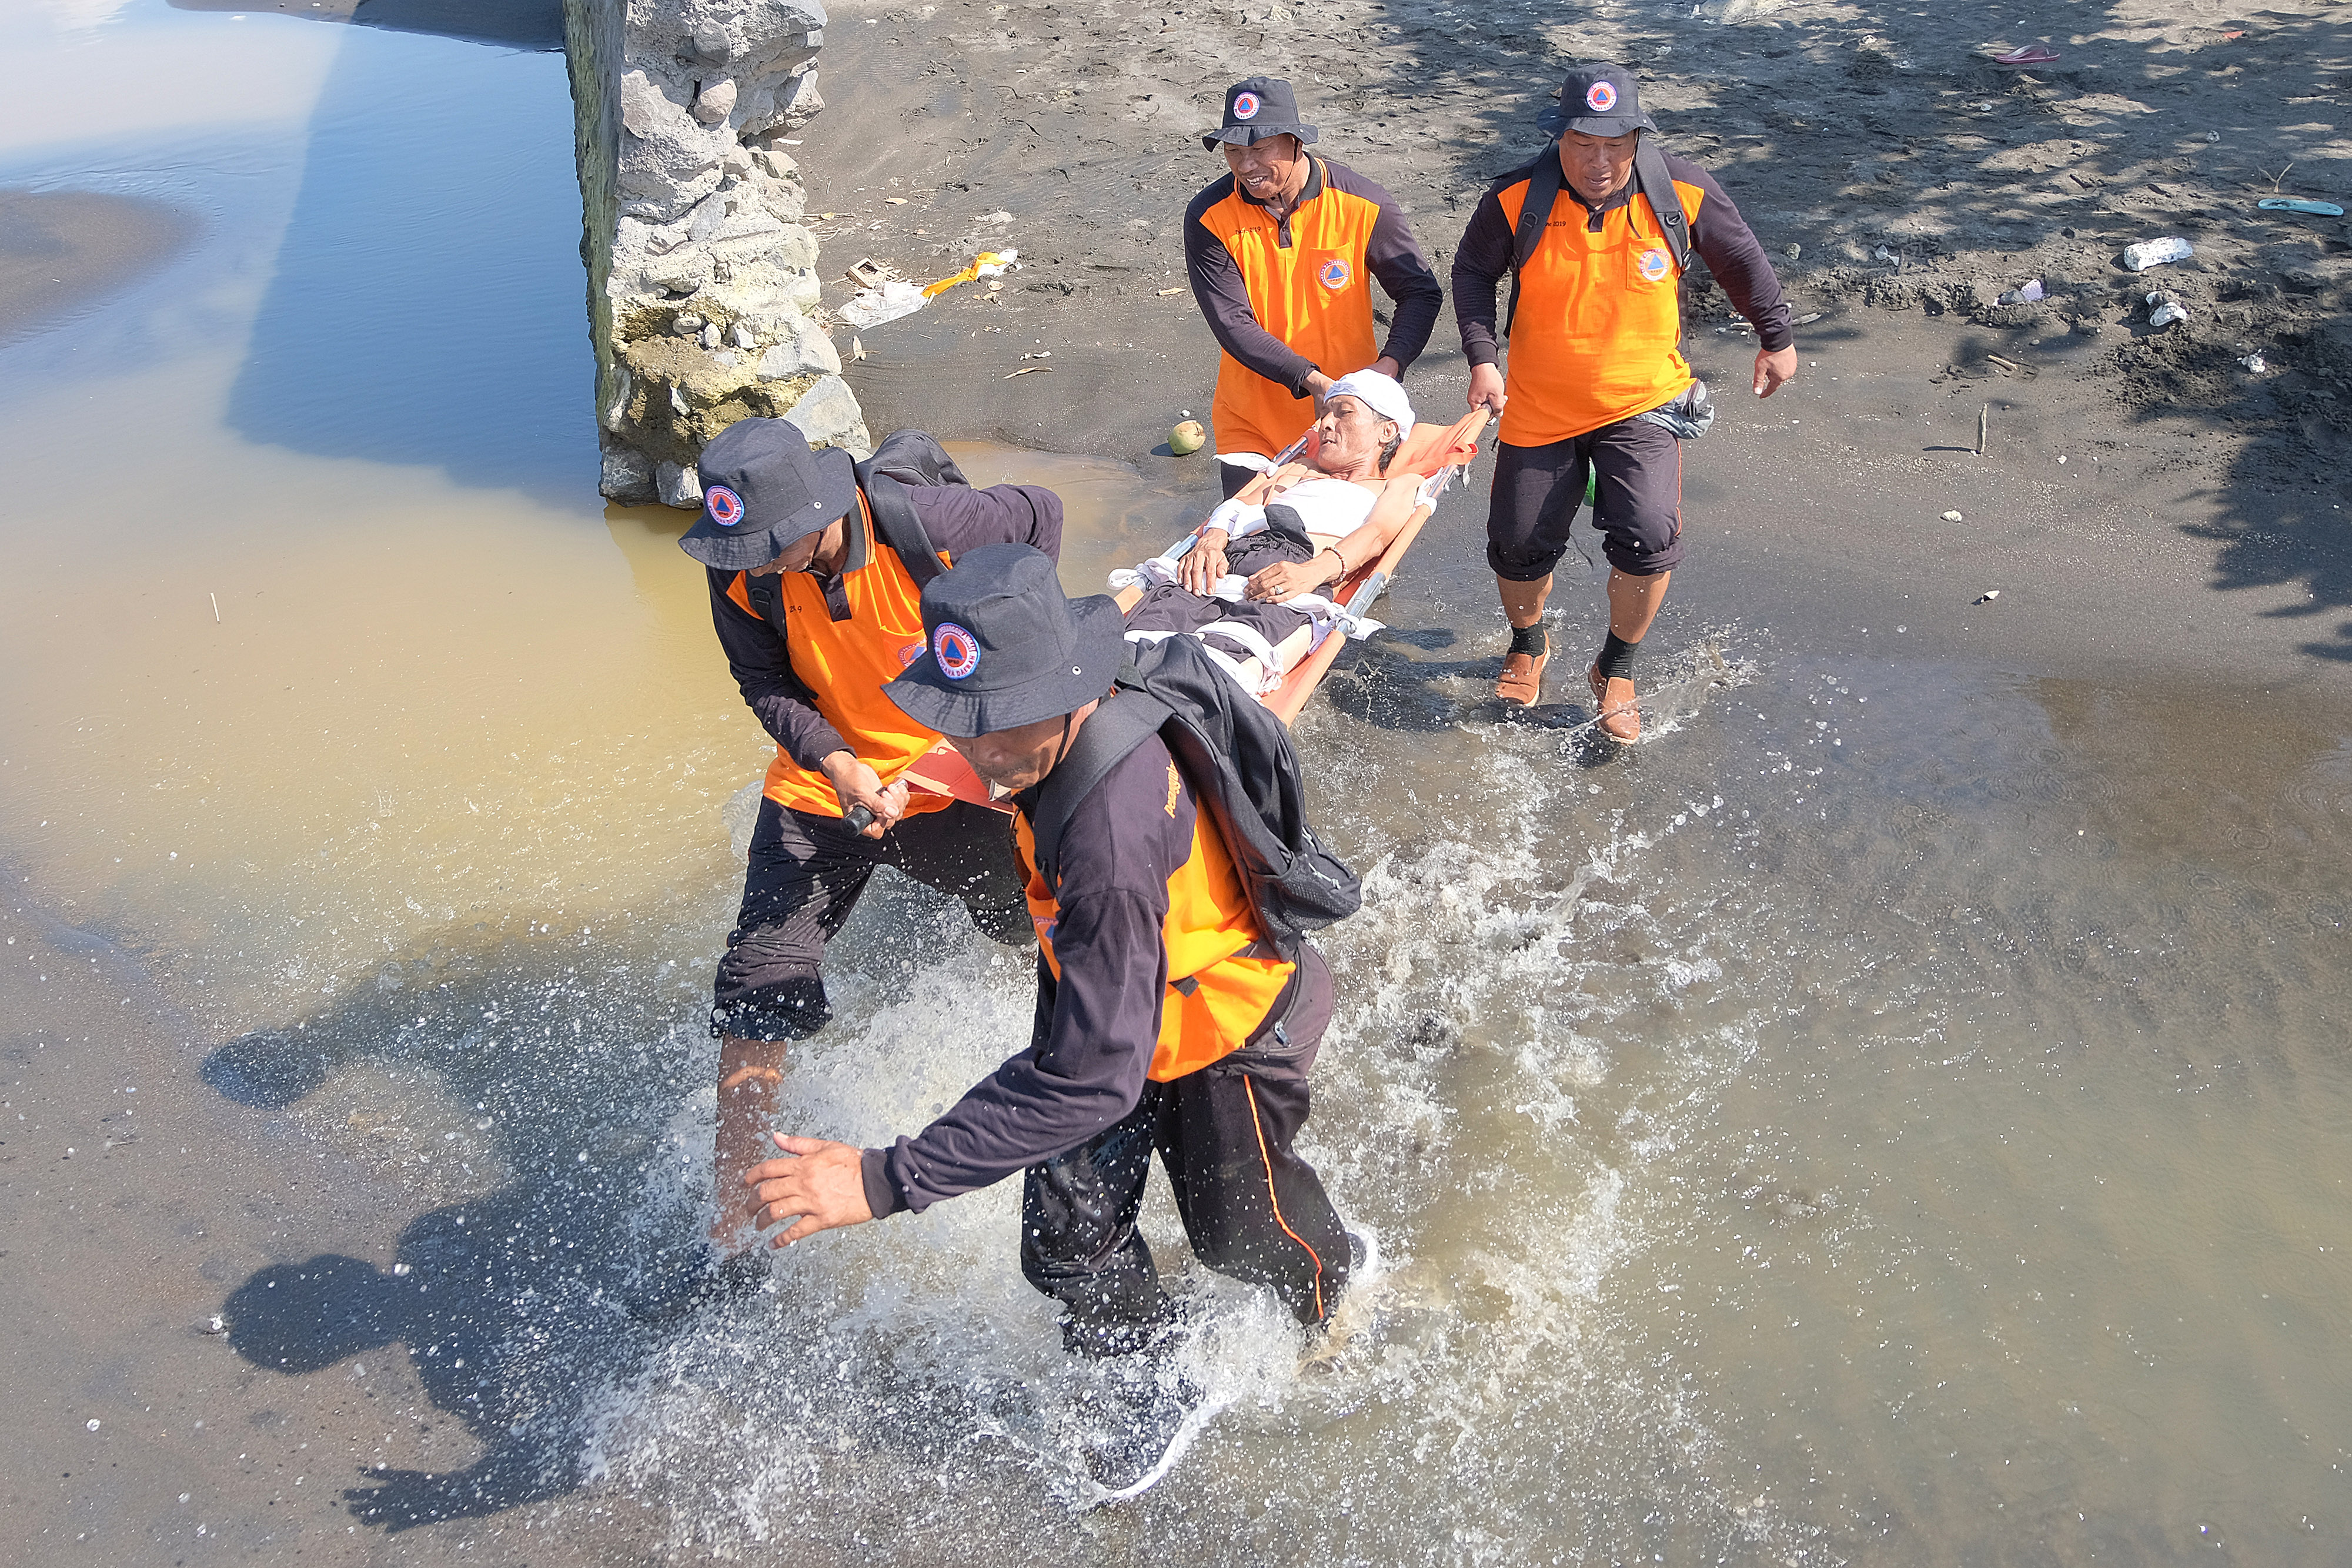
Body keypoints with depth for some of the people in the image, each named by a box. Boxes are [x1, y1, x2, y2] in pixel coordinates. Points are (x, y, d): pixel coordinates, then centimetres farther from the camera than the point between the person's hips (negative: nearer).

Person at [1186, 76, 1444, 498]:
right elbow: (1232, 324, -17)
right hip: (1250, 424, 0)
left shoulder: (1364, 206, -13)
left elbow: (1421, 292, -5)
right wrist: (1312, 380, -28)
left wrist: (1390, 363, -23)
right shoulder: (1208, 218, -13)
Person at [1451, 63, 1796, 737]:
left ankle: (1616, 669, 7)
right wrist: (1482, 358, -9)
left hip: (1643, 400, -1)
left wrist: (1777, 339, 15)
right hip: (1539, 406, 1)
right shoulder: (1517, 199, -14)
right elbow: (1473, 272, 3)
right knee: (1518, 544, 7)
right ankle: (1529, 646, 40)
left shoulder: (1684, 193, -12)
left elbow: (1743, 263, 5)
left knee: (1649, 536, -19)